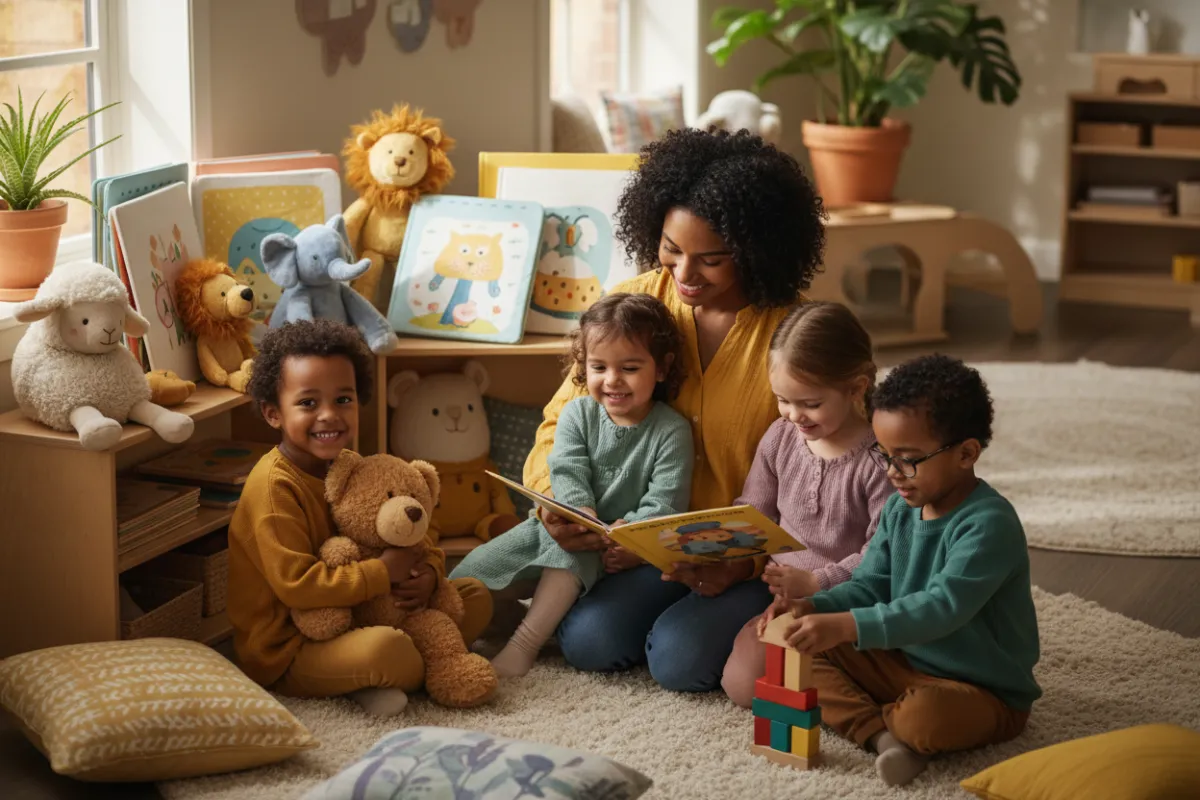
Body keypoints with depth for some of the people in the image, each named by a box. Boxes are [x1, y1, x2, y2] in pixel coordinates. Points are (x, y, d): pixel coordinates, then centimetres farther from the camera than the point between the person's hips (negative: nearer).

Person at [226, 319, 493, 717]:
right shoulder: (273, 487, -20)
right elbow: (296, 584, -27)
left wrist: (429, 571, -12)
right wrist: (382, 572, -24)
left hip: (353, 621, 9)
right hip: (286, 651, -9)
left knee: (476, 596, 9)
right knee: (387, 648, -39)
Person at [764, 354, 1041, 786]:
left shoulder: (989, 524, -24)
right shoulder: (900, 509, 4)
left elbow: (942, 607, -34)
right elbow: (869, 586, 7)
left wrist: (847, 626, -42)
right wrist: (813, 607, -15)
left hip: (985, 693, -8)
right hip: (905, 665, 8)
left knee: (924, 716, -39)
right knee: (809, 655, -2)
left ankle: (858, 717, -5)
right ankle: (882, 734, -20)